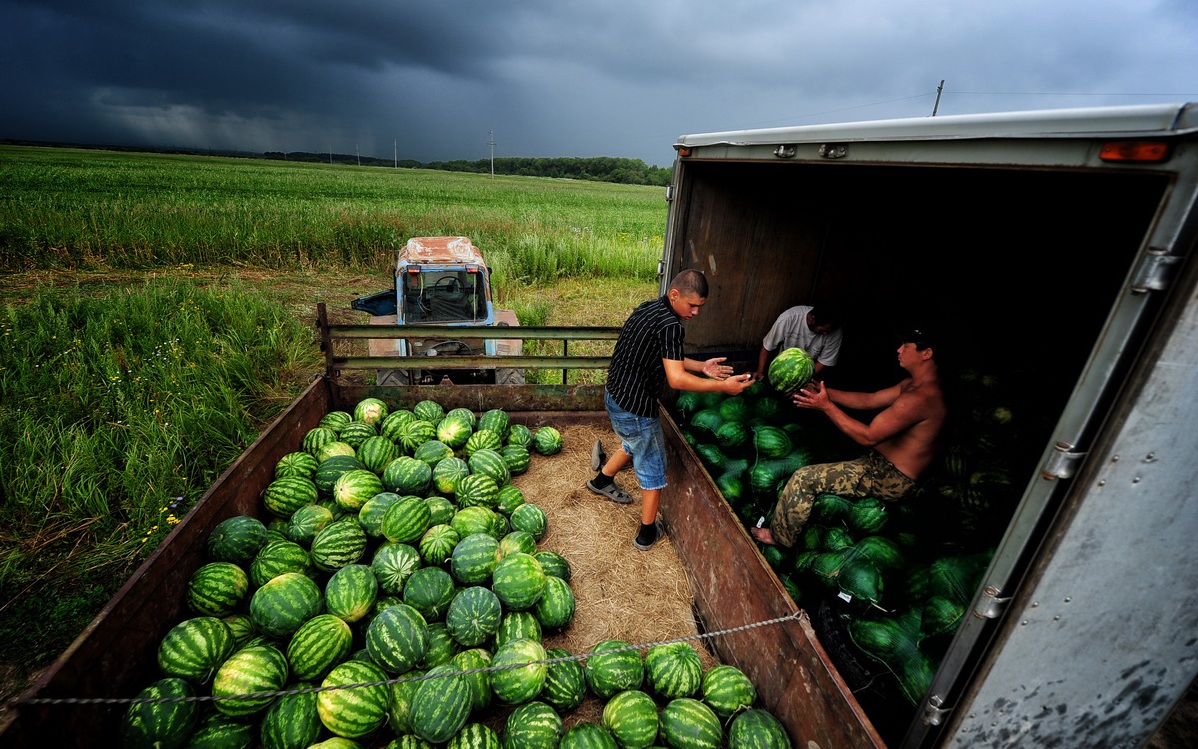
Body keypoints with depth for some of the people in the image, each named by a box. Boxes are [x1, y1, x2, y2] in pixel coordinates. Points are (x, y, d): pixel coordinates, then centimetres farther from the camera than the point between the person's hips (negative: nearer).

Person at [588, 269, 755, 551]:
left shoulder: (649, 308, 6)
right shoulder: (670, 324, -24)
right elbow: (676, 379, -28)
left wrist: (701, 366, 8)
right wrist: (723, 386, -21)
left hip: (615, 395, 9)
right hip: (635, 408, -9)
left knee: (635, 444, 34)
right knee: (652, 469, 10)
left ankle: (602, 481, 54)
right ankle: (647, 533, 27)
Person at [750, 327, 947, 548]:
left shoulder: (919, 397, -28)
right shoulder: (916, 384, 5)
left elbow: (868, 437, -28)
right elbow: (868, 400, 8)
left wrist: (826, 406, -24)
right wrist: (823, 391, -2)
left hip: (890, 478, -11)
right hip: (885, 464, 11)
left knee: (804, 479, -15)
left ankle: (779, 537, 6)